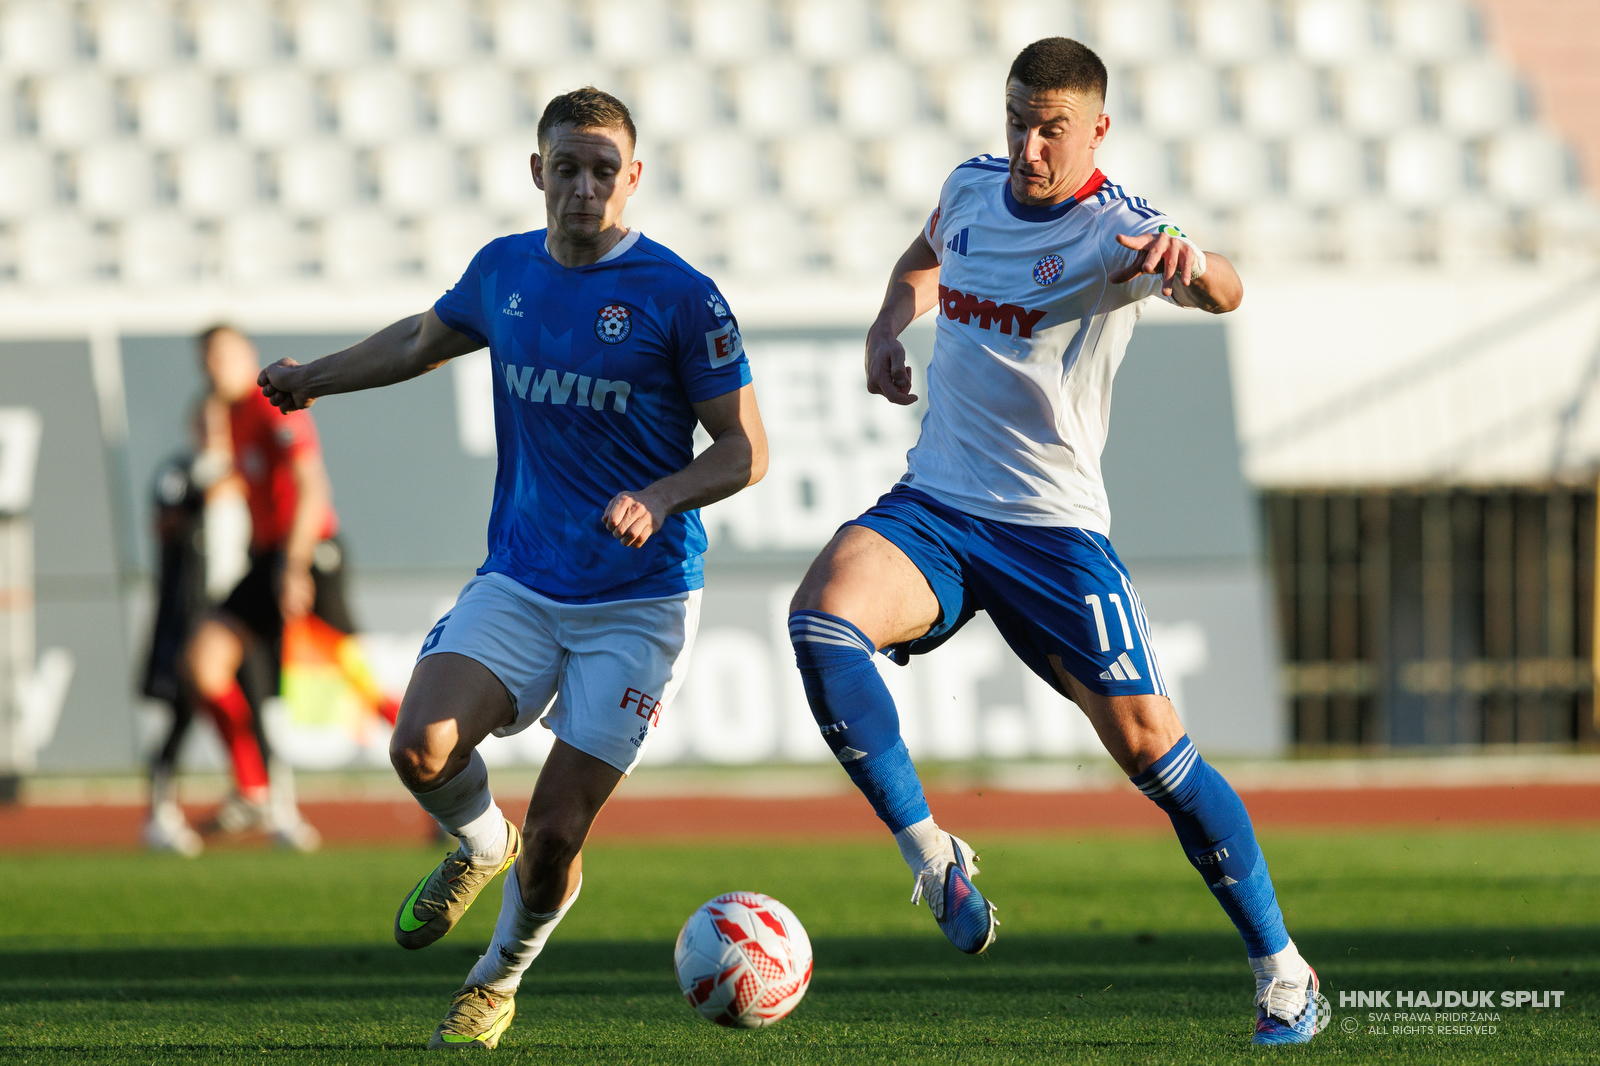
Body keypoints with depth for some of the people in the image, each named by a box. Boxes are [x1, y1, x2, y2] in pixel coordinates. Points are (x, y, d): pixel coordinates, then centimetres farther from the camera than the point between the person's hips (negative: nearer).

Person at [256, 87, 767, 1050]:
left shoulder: (682, 298, -11)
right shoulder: (505, 270, 5)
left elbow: (747, 449, -8)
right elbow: (428, 336, 28)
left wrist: (658, 500, -24)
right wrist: (315, 378, 27)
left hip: (641, 601, -4)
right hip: (518, 584, 4)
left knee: (555, 836, -5)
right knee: (422, 747, -21)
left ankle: (498, 981, 26)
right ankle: (480, 844, 15)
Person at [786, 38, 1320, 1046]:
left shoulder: (1119, 227, -13)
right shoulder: (973, 188, 5)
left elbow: (1224, 290, -33)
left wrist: (1194, 265, -57)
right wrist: (891, 325, 8)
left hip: (1056, 528, -4)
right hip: (931, 508, 4)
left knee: (1149, 743, -8)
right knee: (821, 618, -27)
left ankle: (1282, 970, 9)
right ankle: (931, 854, -17)